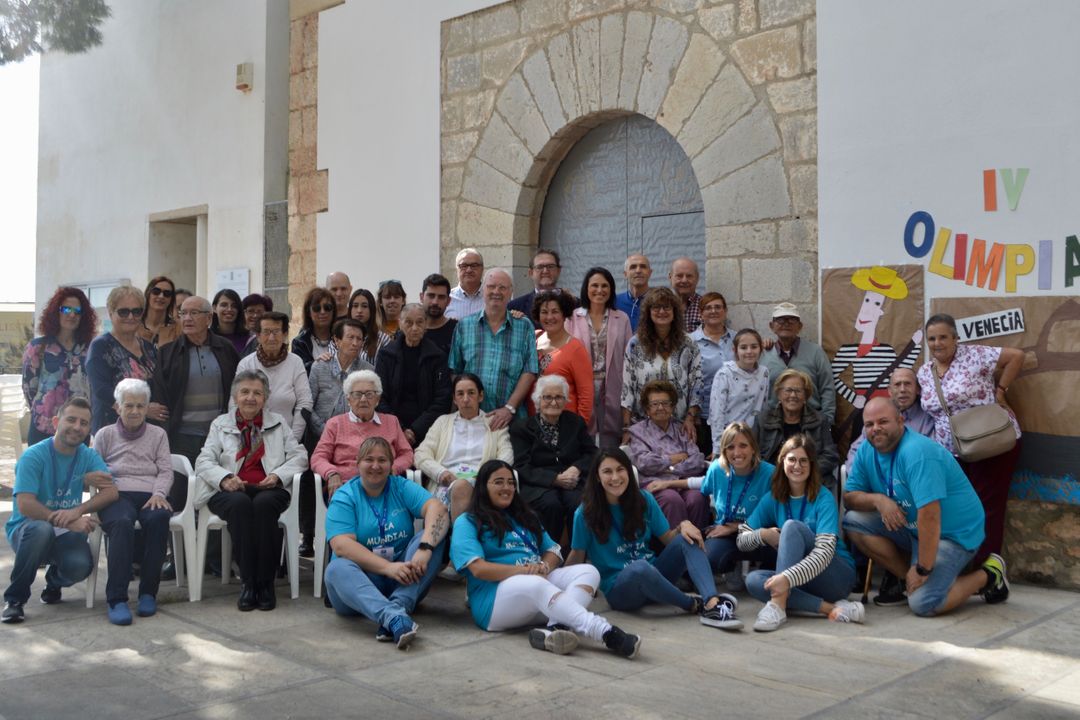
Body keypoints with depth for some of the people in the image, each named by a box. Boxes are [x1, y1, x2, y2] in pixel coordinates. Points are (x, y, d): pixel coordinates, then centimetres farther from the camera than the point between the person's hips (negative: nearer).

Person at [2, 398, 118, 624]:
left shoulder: (88, 456, 0)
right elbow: (25, 505, -22)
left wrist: (79, 510, -32)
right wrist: (68, 521, -34)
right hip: (26, 528, -3)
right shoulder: (34, 456, -12)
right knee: (41, 529, -38)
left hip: (64, 533, 3)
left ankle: (54, 581, 12)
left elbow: (111, 492, -14)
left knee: (81, 566, -28)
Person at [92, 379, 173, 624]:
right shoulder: (105, 435, 19)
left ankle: (148, 592, -27)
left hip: (150, 497, 1)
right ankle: (117, 599, -37)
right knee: (122, 523, -37)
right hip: (117, 495, -1)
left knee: (159, 518, -36)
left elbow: (165, 472, 11)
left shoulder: (158, 434, 21)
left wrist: (159, 493, -8)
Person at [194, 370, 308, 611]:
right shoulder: (221, 424, 21)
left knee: (264, 503, -36)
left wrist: (278, 475, -8)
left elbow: (299, 456, 11)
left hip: (269, 490, 0)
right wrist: (224, 478, -13)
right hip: (230, 492, 0)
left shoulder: (279, 423, 22)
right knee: (240, 503, -36)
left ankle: (266, 583, -30)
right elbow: (204, 461, 8)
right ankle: (247, 582, -31)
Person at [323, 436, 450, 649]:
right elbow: (341, 545, -17)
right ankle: (394, 618, -54)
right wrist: (388, 567, -29)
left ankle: (398, 606, -37)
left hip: (404, 583, 2)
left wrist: (425, 548, -33)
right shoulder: (344, 497, -2)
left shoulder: (402, 487, 4)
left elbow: (437, 508, -14)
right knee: (337, 569, -32)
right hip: (362, 580, -2)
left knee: (434, 536, -19)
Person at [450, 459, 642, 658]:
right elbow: (478, 569, -9)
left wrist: (543, 566, -6)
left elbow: (554, 552, 19)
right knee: (537, 584, -38)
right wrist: (525, 571, -15)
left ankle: (554, 629, -45)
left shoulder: (524, 517, 27)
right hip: (495, 598, -7)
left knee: (588, 571, -18)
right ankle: (605, 633, -53)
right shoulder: (467, 523, 6)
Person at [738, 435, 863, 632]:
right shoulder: (773, 499, 4)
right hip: (803, 581, 5)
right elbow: (742, 541, 5)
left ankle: (778, 604, -37)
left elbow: (825, 552, -25)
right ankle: (830, 609, -29)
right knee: (753, 580, -25)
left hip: (838, 575, -5)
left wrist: (787, 577, -39)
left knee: (792, 526, -27)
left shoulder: (824, 499, -11)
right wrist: (763, 534, -19)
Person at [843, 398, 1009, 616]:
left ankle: (987, 575, 3)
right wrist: (878, 499, -19)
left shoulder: (917, 453, -27)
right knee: (853, 520, -9)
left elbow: (929, 516, -31)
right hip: (910, 527, 8)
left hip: (953, 533, -8)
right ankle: (906, 576, 2)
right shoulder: (867, 451, 0)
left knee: (923, 604, -22)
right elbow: (849, 496, 3)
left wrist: (923, 570, -27)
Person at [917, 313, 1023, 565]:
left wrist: (1000, 390, -11)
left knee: (987, 507, 0)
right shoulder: (924, 372, 6)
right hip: (952, 451, 6)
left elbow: (1016, 355, -13)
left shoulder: (972, 355, -12)